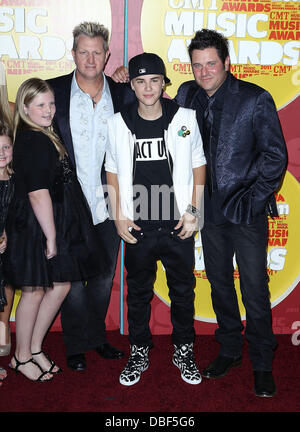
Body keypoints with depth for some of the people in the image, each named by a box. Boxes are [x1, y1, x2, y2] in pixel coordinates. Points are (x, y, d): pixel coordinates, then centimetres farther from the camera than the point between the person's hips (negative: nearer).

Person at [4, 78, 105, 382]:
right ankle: (22, 357, 25)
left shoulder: (42, 137, 12)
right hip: (35, 227, -9)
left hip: (53, 224, 9)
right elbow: (38, 194, -24)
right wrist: (51, 237, -21)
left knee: (60, 285, 13)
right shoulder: (33, 141, -19)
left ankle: (35, 348, 29)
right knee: (34, 291, 5)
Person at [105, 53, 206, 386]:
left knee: (183, 292, 12)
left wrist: (193, 211, -3)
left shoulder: (185, 119, -2)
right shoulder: (118, 123, 0)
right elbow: (112, 173, 7)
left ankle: (183, 352, 32)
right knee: (138, 292, 14)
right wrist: (119, 217, 1)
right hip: (138, 228, 1)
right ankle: (139, 353, 32)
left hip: (178, 226, 0)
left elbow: (198, 166, 4)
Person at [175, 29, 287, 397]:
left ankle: (262, 364, 20)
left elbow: (275, 155, -5)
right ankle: (229, 350, 34)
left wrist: (254, 198, -10)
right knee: (219, 283, 15)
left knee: (255, 289, 0)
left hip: (247, 212, -4)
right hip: (209, 208, 4)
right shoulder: (186, 95, 5)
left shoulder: (256, 99, -6)